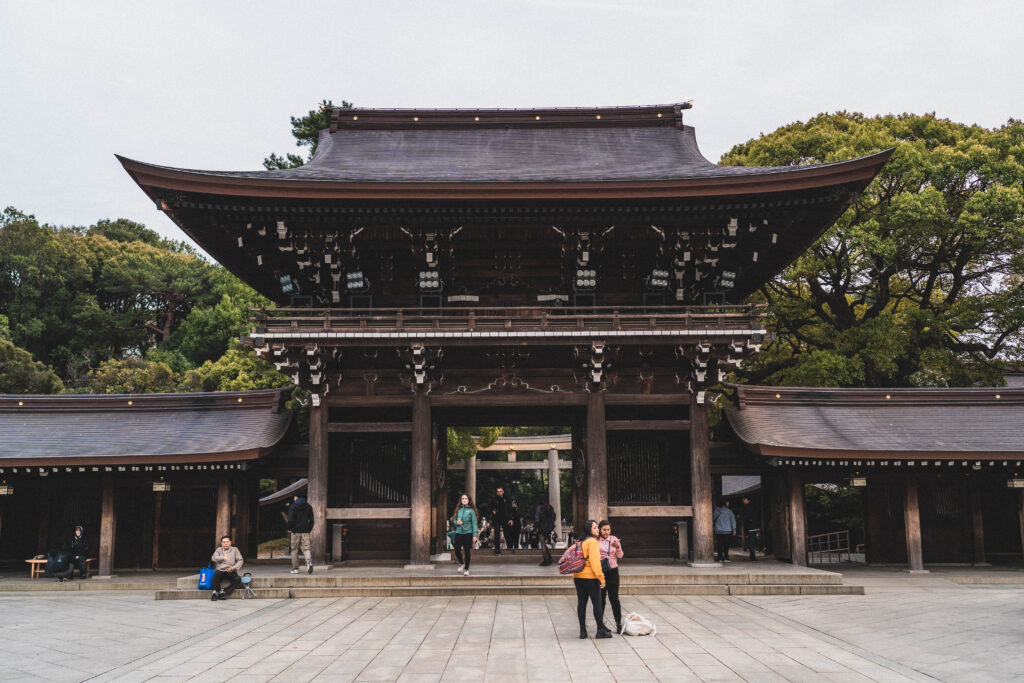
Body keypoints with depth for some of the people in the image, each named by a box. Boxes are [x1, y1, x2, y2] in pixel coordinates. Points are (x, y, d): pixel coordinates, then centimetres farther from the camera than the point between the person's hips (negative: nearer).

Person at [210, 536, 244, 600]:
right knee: (216, 575, -36)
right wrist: (223, 557, -14)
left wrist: (233, 568, -9)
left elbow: (240, 561, 6)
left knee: (238, 579, -29)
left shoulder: (234, 550, 13)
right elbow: (213, 558, -2)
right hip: (220, 570, 0)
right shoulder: (219, 550, 16)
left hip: (231, 571, 0)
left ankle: (223, 593, -27)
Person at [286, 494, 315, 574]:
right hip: (305, 531, 3)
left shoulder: (292, 507, -5)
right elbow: (312, 520, 7)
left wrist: (289, 528, 4)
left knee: (294, 550, 8)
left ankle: (295, 568, 12)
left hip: (296, 531, -3)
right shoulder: (308, 507, 8)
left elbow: (290, 520, -12)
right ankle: (308, 560, -30)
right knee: (306, 548, 0)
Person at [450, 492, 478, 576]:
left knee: (467, 551, 0)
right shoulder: (458, 510, 9)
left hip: (468, 533, -3)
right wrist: (457, 522, -9)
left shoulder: (471, 510, -1)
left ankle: (466, 569, 13)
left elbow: (474, 523, -3)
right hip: (459, 532, 3)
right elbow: (454, 521, 16)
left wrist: (474, 535, -9)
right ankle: (461, 563, 27)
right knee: (457, 550, -2)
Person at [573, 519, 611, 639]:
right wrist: (601, 577, -18)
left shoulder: (581, 542, 15)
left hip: (577, 577, 8)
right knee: (597, 603, 0)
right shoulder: (592, 541, -10)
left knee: (581, 603, 8)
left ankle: (582, 631, 10)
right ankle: (601, 630, 3)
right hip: (590, 577, -8)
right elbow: (594, 560, -17)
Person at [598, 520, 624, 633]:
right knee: (600, 599, 4)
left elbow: (620, 556, 1)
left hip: (612, 571, 1)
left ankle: (618, 623, 8)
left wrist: (617, 547, -17)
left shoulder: (614, 539, 6)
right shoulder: (596, 541, -1)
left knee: (614, 598, -1)